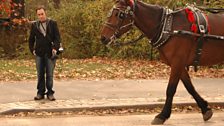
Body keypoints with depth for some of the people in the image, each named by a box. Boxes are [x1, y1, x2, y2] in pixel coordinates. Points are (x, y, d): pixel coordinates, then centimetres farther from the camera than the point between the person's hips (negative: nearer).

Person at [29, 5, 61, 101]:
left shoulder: (53, 23, 2)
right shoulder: (34, 25, 8)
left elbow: (57, 37, 0)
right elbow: (31, 39, 16)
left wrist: (55, 48, -12)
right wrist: (32, 49, 6)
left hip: (50, 53, -2)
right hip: (39, 53, 2)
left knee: (50, 74, 1)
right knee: (40, 74, 5)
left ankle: (50, 93, 9)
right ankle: (40, 93, 12)